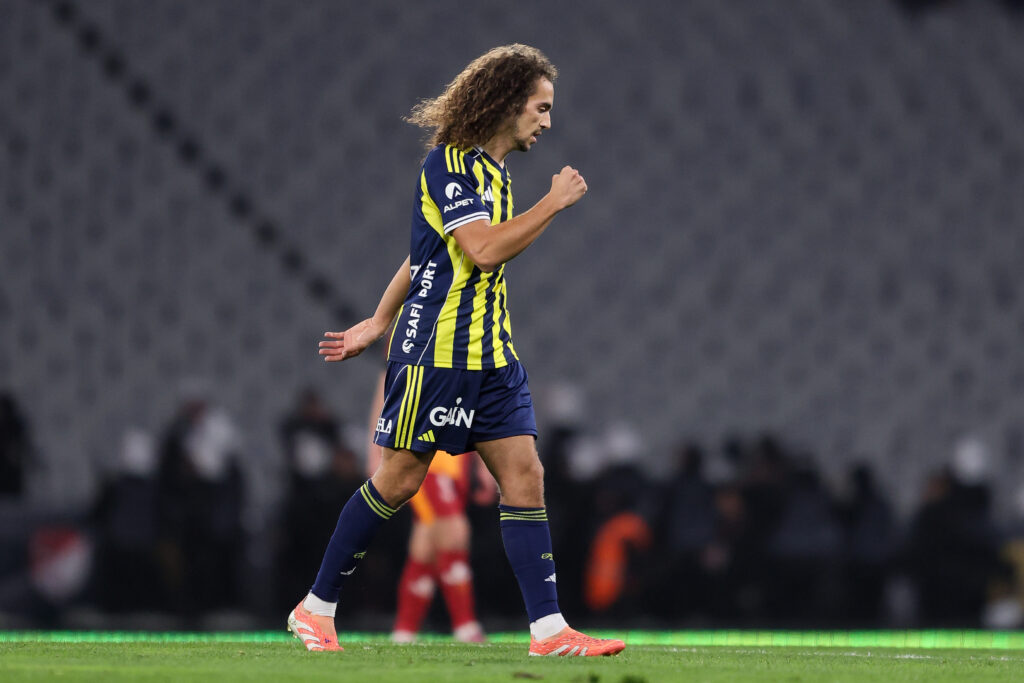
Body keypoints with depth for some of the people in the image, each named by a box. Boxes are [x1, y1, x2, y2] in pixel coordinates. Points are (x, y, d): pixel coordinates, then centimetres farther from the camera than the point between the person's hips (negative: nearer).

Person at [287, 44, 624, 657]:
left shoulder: (493, 171, 16)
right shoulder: (450, 163, -12)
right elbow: (481, 250, -23)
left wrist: (379, 321, 28)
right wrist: (553, 204, -15)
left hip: (492, 355, 8)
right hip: (436, 350, -8)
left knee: (525, 477, -2)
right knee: (399, 482, -2)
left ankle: (548, 629, -6)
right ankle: (316, 609, 12)